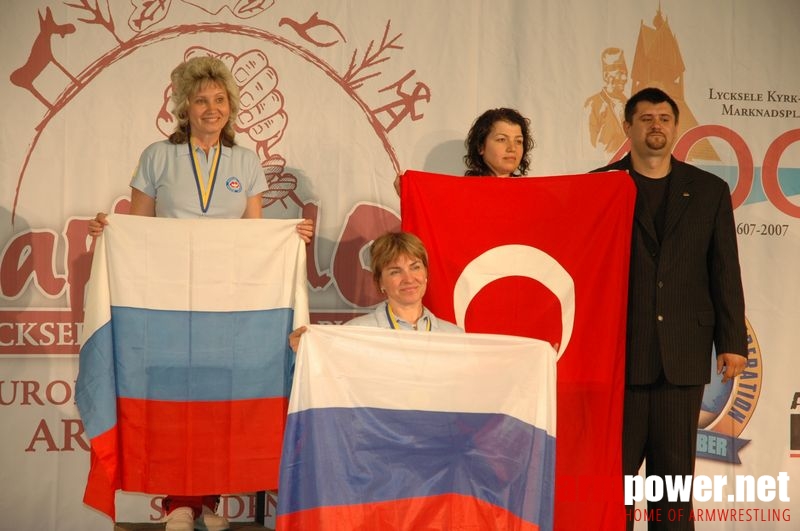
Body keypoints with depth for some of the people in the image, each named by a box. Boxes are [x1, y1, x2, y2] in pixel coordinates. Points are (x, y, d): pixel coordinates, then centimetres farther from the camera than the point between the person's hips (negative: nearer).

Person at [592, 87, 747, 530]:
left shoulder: (709, 190, 10)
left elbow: (725, 273, 8)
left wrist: (732, 342, 1)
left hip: (684, 353, 2)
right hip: (619, 350, -1)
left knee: (675, 469, 6)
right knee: (615, 466, 2)